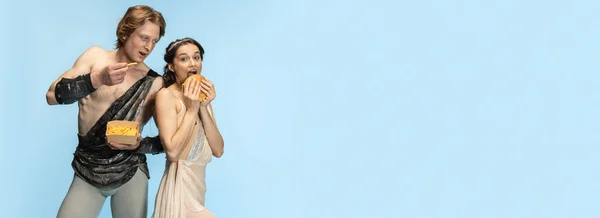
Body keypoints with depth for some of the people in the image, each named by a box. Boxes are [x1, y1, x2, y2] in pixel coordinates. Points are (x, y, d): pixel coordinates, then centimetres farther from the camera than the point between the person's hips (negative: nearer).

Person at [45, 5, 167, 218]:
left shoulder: (154, 83, -7)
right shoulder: (96, 56, -2)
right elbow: (52, 95, -12)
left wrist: (138, 145, -21)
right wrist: (97, 79, -25)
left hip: (130, 173, -1)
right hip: (87, 171, 1)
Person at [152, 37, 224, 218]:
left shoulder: (200, 96, 10)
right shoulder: (166, 95, -11)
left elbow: (218, 150, 1)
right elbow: (172, 152, -21)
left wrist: (203, 107, -7)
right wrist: (191, 110, -17)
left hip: (198, 186, 7)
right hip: (180, 187, -7)